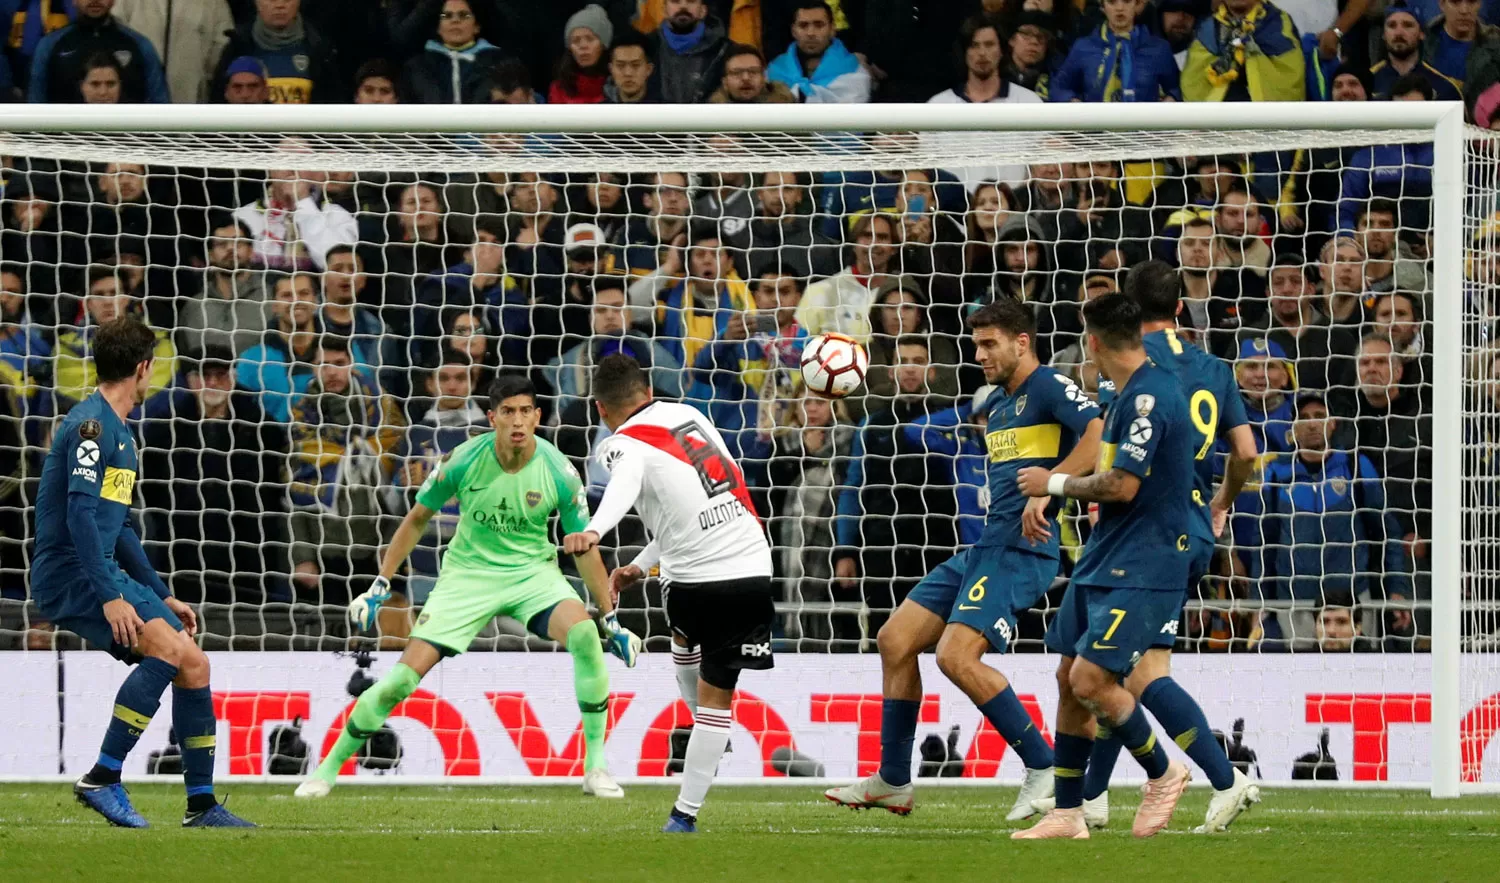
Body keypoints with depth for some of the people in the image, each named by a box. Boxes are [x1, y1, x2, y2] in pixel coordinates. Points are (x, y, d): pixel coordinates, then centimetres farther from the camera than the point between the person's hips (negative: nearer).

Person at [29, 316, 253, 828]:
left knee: (194, 665, 5)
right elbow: (79, 514, -23)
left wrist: (161, 597, 27)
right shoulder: (91, 425, -12)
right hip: (70, 574, -10)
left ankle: (202, 805, 11)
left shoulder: (118, 432, 20)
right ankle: (102, 779, -24)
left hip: (105, 572, 10)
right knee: (168, 648, -27)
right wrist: (110, 597, -28)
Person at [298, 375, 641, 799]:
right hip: (468, 573, 0)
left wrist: (611, 620, -2)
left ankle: (595, 767, -17)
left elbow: (584, 548, -3)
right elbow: (417, 519, 1)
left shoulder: (559, 472, -14)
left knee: (584, 635, -29)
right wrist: (381, 585, -2)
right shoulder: (463, 462, -15)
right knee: (404, 676, -12)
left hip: (533, 570, 0)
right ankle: (328, 769, 8)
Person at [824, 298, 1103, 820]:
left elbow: (1098, 430, -25)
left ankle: (1044, 768, -12)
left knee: (956, 656, -23)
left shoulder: (1048, 388, -9)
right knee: (895, 640, 7)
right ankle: (893, 782, 15)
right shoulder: (996, 402, 19)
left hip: (1021, 552, -10)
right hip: (984, 548, 10)